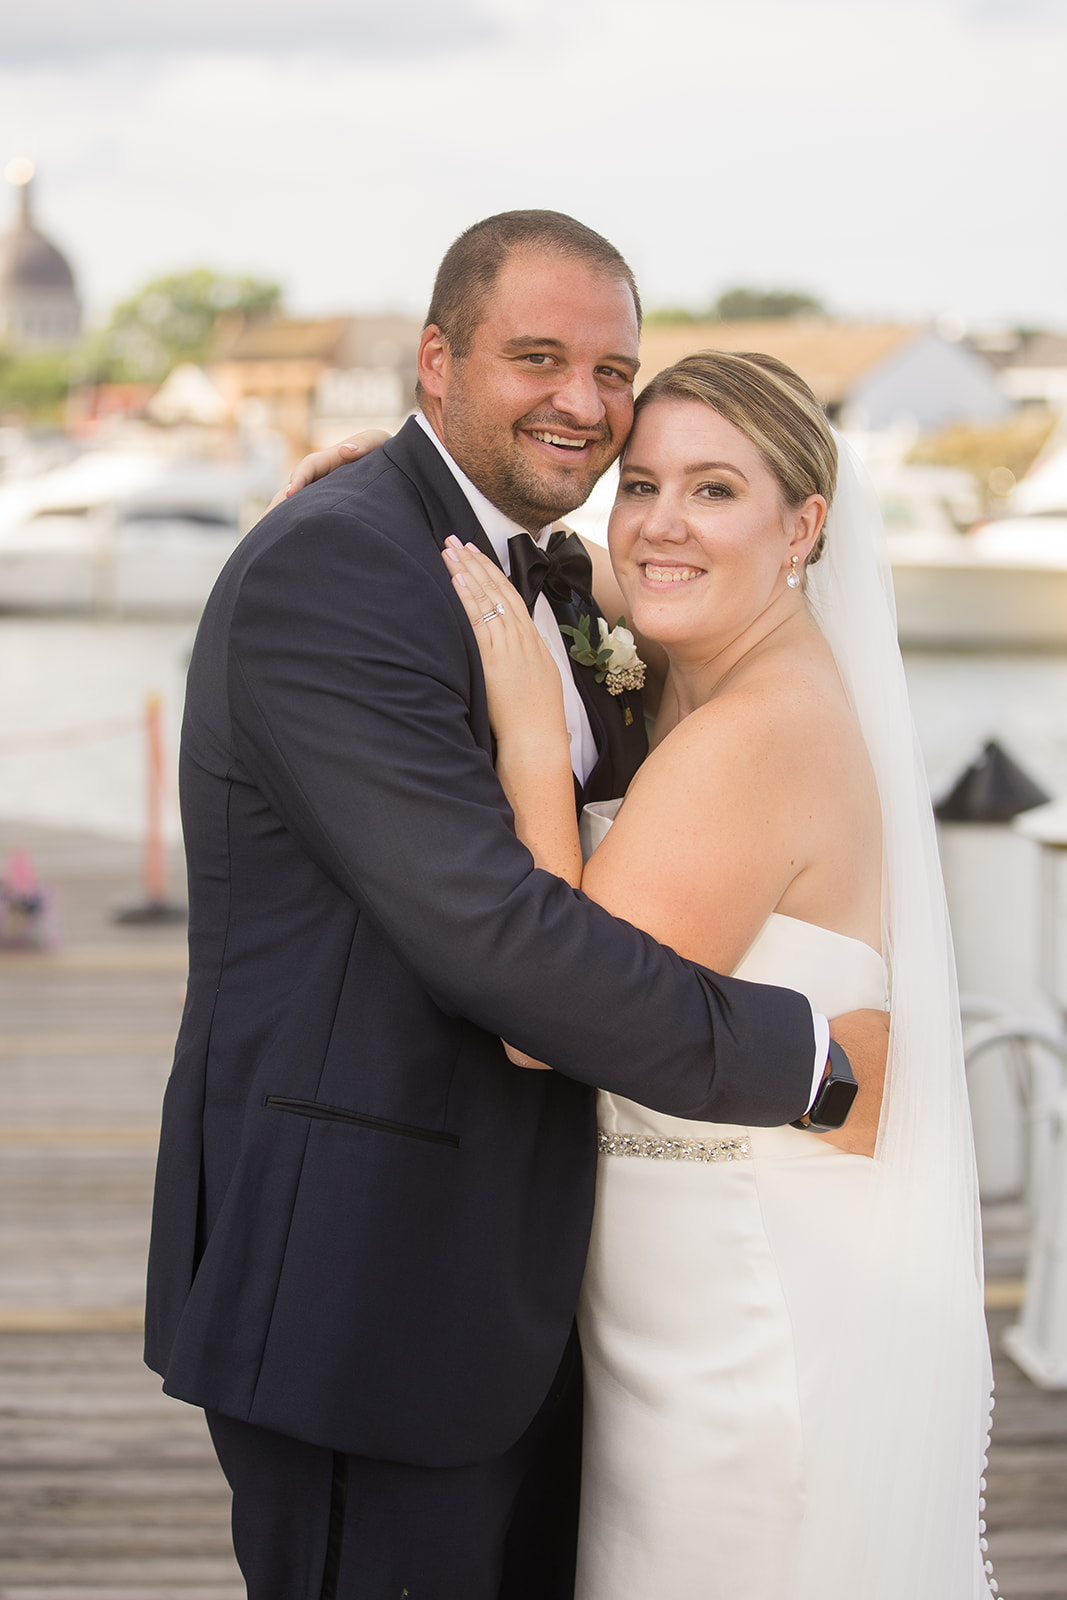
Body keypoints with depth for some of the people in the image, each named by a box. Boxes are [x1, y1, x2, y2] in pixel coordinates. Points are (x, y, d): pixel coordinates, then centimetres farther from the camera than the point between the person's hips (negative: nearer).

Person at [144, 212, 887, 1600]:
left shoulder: (546, 584, 14)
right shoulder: (330, 567, -18)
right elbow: (483, 927, -24)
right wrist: (804, 1051, -17)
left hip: (500, 1276, 10)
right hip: (353, 1276, -10)